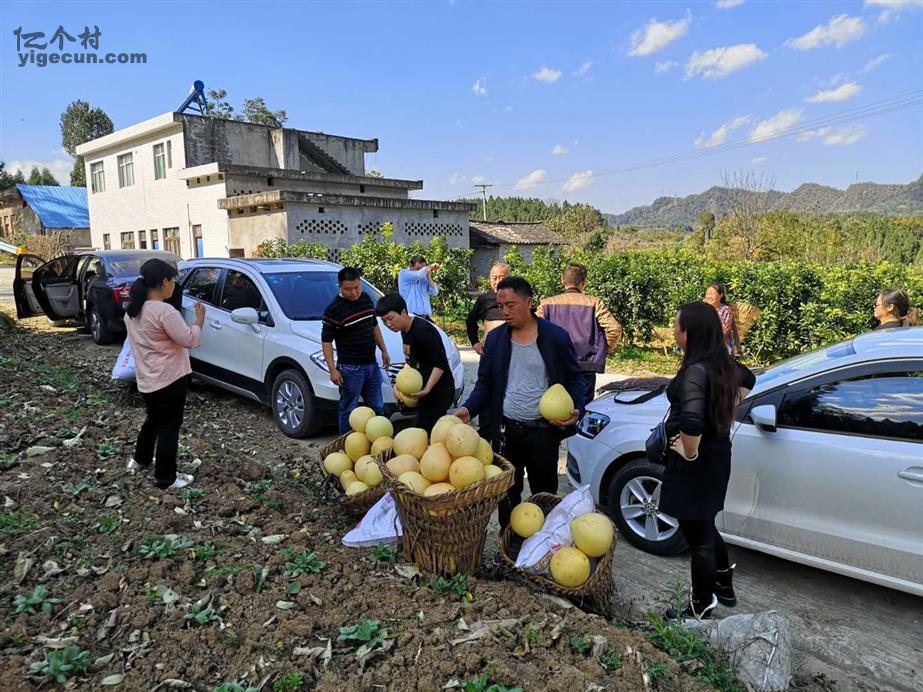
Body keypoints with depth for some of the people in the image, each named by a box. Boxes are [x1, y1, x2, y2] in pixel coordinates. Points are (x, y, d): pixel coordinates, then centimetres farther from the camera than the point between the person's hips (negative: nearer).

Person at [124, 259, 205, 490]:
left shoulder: (132, 310, 6)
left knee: (153, 419, 27)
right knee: (169, 427, 2)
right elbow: (189, 340, -18)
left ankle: (139, 460, 44)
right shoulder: (164, 311, -22)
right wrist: (199, 319, -5)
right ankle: (166, 478, 10)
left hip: (146, 379, 9)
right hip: (169, 379, -9)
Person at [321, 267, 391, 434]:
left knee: (376, 407, 16)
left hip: (371, 364, 7)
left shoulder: (366, 298, 5)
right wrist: (332, 370, -17)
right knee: (348, 411, 4)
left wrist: (383, 350, 19)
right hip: (350, 368, -7)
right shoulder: (333, 309, -15)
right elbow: (326, 341, -13)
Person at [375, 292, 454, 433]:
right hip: (426, 388, 9)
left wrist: (427, 389, -27)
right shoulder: (405, 330, 8)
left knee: (424, 430, -10)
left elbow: (441, 364, -22)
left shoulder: (422, 331, -22)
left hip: (440, 390, -9)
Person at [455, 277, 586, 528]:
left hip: (544, 430, -2)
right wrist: (468, 409, -10)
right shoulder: (495, 338, 3)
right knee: (507, 490, 13)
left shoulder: (557, 337, -5)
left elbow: (574, 378, 3)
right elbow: (485, 382, 7)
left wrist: (576, 409, -15)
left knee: (544, 491, 11)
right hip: (505, 429, 3)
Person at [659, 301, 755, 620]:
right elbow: (747, 380, 24)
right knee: (705, 528, 28)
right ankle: (724, 586, 46)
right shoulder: (723, 363, 0)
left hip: (695, 464, -9)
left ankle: (700, 612, 25)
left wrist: (690, 452, -21)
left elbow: (691, 423, -41)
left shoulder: (696, 371, -27)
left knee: (699, 538, 8)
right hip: (717, 456, 9)